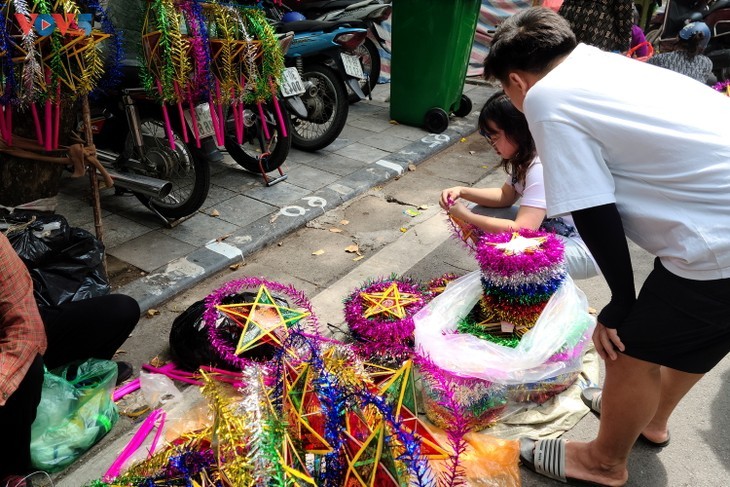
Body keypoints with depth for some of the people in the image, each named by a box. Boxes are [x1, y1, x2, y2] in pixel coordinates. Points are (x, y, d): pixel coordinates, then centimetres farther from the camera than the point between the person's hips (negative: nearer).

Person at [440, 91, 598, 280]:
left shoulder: (542, 167, -28)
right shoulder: (524, 158, 1)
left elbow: (521, 229, -31)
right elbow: (506, 196, 12)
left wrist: (465, 216, -20)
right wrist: (463, 191, -3)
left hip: (582, 249, -10)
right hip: (551, 228, 10)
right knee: (482, 214, -1)